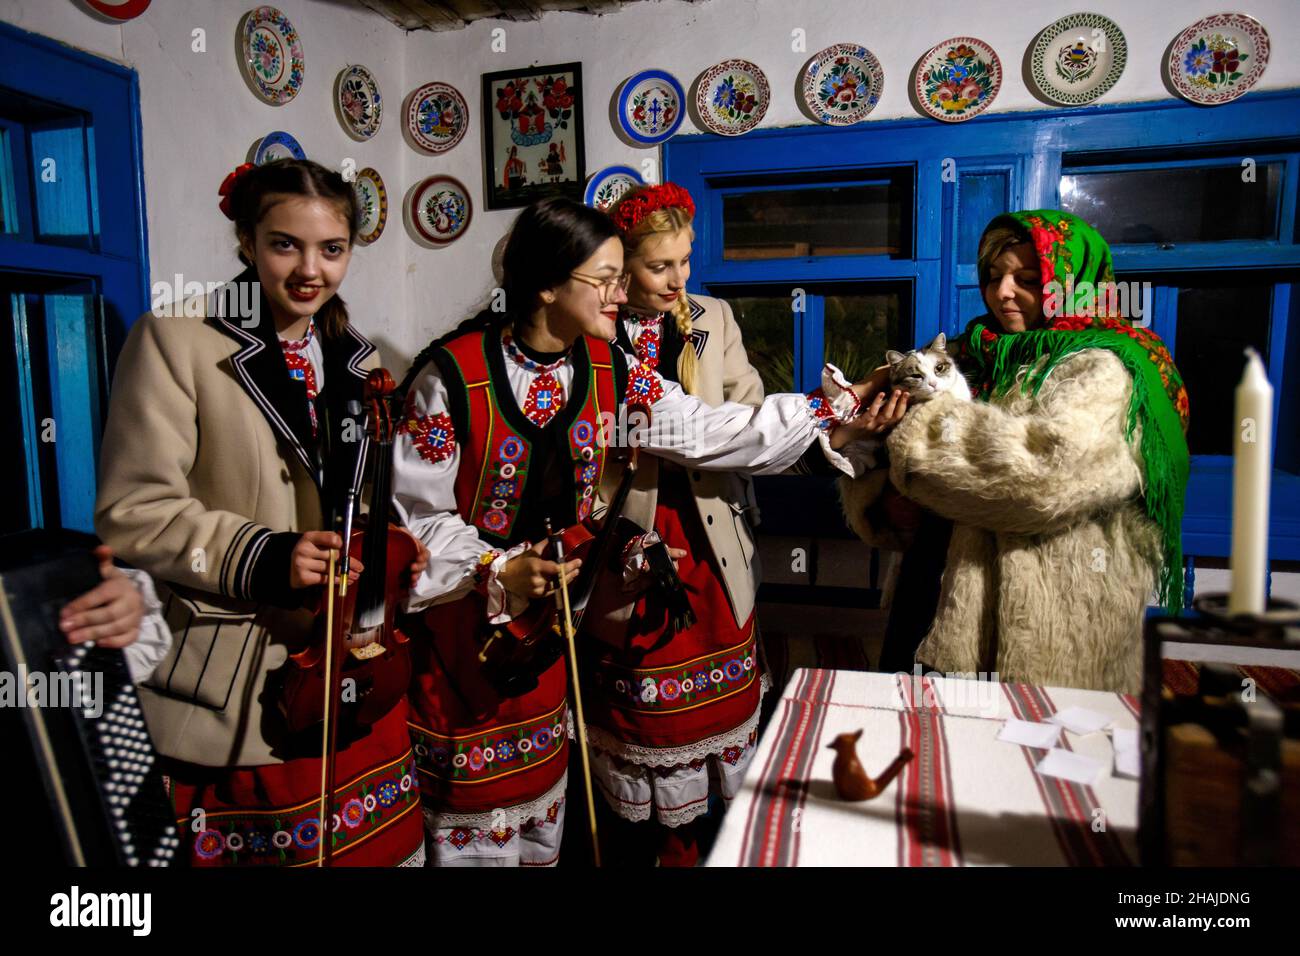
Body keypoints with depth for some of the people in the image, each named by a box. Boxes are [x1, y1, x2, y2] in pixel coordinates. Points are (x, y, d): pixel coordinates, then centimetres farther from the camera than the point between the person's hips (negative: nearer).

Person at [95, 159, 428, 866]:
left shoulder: (359, 363, 11)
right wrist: (264, 558, -24)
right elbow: (132, 513, -11)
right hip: (228, 684, -5)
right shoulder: (176, 339, -7)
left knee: (370, 847, 11)